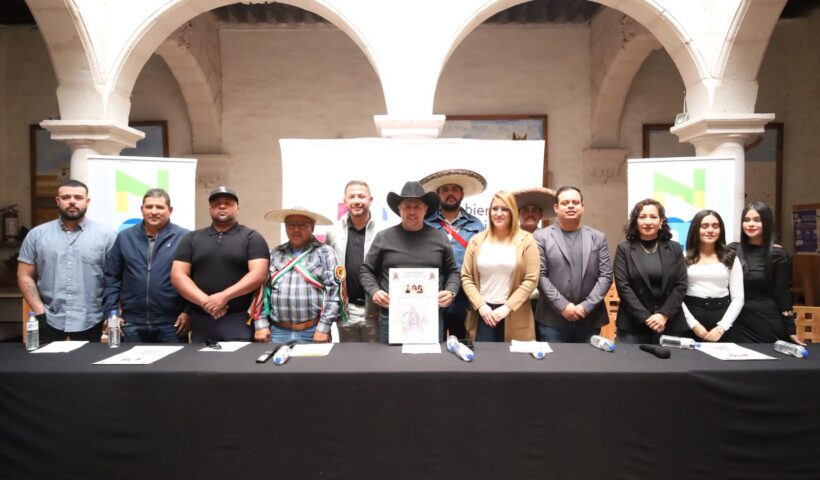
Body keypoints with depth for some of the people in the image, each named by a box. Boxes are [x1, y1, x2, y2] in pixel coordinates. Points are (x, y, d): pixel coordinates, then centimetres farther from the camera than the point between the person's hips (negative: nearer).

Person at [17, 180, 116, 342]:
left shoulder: (106, 235, -1)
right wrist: (40, 313, -4)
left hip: (90, 324, -1)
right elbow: (24, 276, 6)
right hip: (49, 323, 2)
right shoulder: (37, 234, 5)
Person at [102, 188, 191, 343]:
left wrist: (189, 311, -9)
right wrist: (112, 312, 2)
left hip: (172, 324, -3)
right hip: (132, 323, 3)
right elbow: (111, 278, 9)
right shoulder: (125, 237, 7)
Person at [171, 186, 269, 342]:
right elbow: (178, 275, 4)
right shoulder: (191, 238, 13)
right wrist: (205, 302, -10)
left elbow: (258, 274, -8)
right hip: (200, 320, 3)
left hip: (240, 319, -3)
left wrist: (224, 296, -18)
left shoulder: (251, 237, 4)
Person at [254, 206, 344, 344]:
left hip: (313, 332, -2)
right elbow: (262, 289, 9)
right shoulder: (275, 254, 12)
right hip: (278, 332, 3)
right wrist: (261, 324, 1)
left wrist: (324, 328, -12)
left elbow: (333, 290, -7)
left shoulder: (325, 252, 1)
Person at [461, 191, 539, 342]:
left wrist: (507, 307, -10)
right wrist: (480, 306, -7)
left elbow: (531, 279, -5)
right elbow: (466, 277, 5)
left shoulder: (526, 240, 0)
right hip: (483, 313, 1)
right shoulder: (477, 240, 6)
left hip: (515, 316, -1)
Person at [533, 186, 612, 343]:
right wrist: (563, 306, -12)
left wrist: (586, 306, -8)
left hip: (590, 319, 2)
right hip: (553, 320, -2)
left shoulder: (598, 238, 9)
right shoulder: (542, 236, 1)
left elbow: (606, 276, 3)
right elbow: (540, 275, -5)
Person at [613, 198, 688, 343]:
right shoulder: (624, 249, 1)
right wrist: (645, 318, -13)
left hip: (670, 325, 2)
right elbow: (623, 286, -6)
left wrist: (664, 315, -10)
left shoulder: (674, 248, 9)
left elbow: (681, 285, 3)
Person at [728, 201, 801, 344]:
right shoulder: (732, 250, 2)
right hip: (738, 321, 2)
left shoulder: (777, 254, -4)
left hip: (768, 322, -2)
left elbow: (782, 294, -3)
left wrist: (790, 330, -3)